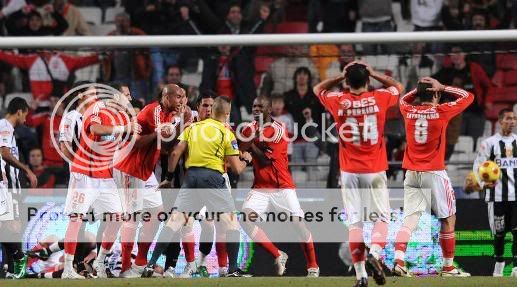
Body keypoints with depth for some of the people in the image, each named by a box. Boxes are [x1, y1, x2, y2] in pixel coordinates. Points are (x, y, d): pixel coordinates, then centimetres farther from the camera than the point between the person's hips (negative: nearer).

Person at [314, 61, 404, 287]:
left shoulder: (338, 102, -3)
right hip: (375, 171, -1)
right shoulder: (378, 99, -4)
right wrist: (373, 74, 17)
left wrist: (341, 76, 15)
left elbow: (318, 89, 19)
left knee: (354, 221, 2)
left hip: (350, 172, 1)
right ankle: (374, 253, -19)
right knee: (383, 216, 8)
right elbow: (398, 87, 18)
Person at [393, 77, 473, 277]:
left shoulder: (408, 111, 3)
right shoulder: (441, 112, -8)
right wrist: (442, 88, 3)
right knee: (448, 219, 11)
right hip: (434, 173, -4)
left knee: (410, 219, -2)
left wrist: (419, 89, 16)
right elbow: (468, 97, 4)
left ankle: (399, 259, -23)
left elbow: (403, 99, 28)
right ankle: (448, 266, 15)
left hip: (412, 175, 4)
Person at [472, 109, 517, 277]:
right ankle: (499, 263, 23)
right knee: (499, 232, 5)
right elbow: (478, 165, 2)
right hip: (497, 195, -1)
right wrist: (483, 183, -14)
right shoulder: (489, 143, 1)